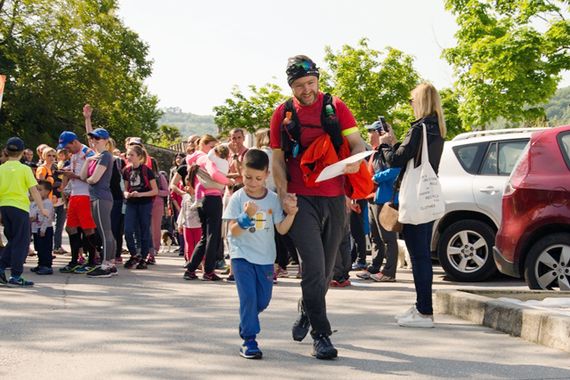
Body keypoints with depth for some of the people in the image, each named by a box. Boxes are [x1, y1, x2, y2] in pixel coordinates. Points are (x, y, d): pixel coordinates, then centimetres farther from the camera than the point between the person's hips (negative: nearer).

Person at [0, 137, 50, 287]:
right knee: (21, 242, 1)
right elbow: (34, 191, -9)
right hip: (20, 207, -5)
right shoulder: (24, 169, -6)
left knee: (12, 240, 20)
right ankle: (15, 277, -1)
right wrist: (42, 209, -2)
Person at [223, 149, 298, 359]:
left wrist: (291, 214, -19)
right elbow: (234, 231, -15)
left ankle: (246, 324, 40)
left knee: (263, 300, 12)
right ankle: (249, 340, -5)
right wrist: (247, 216, -32)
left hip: (265, 257, 4)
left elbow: (281, 229, -2)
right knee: (248, 296, -14)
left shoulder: (273, 199, -3)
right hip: (242, 255, -4)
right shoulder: (237, 198, -10)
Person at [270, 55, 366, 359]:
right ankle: (320, 334, -6)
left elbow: (357, 143, 2)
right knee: (314, 266, -13)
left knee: (325, 268, 14)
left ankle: (305, 313, 39)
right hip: (301, 200, -2)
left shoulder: (335, 107, 4)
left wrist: (355, 159, -22)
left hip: (334, 199, 2)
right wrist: (283, 193, -8)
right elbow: (277, 159, 5)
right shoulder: (283, 114, 3)